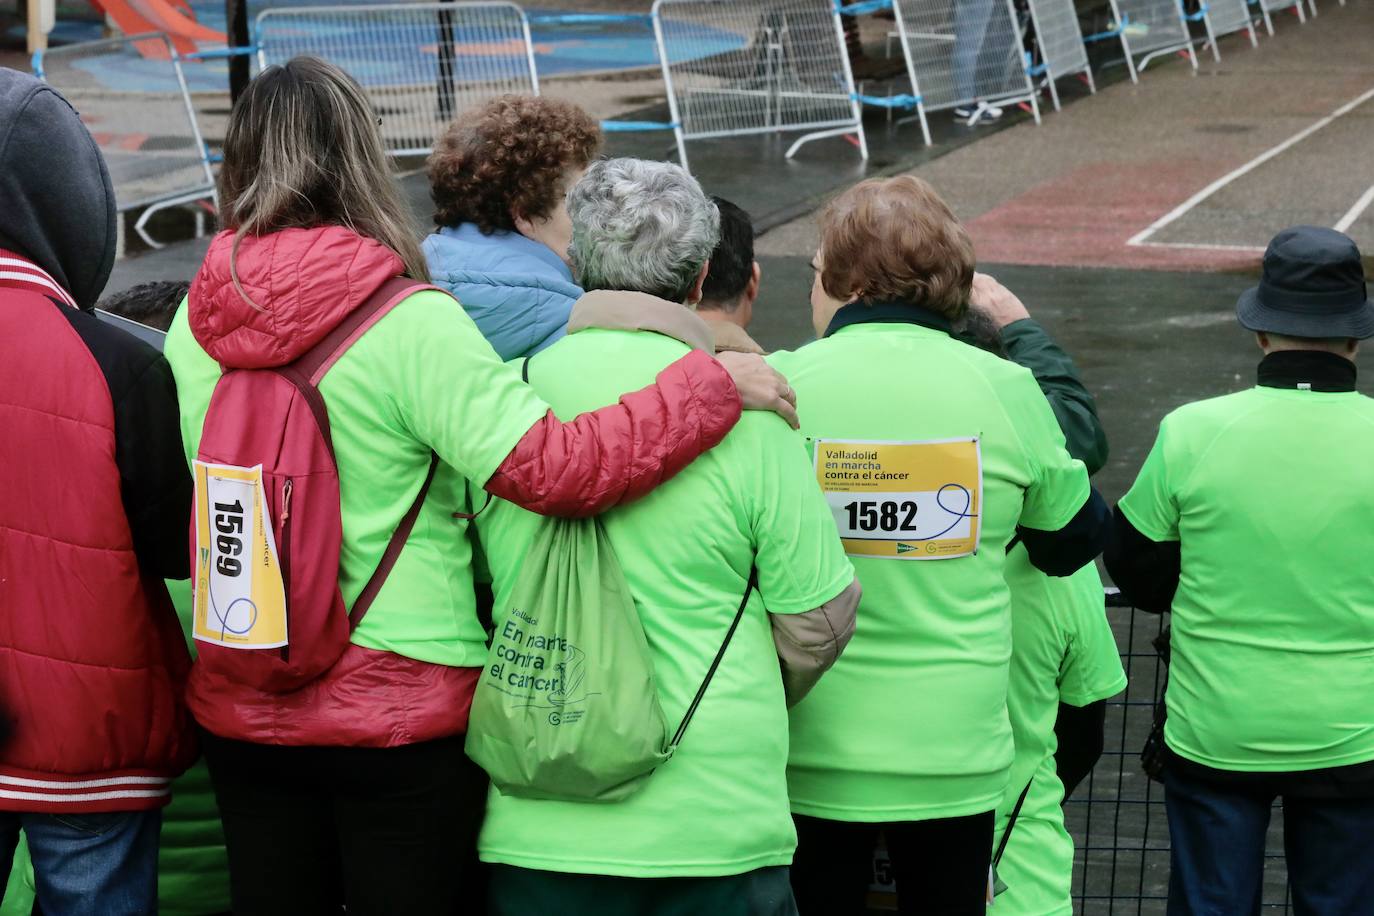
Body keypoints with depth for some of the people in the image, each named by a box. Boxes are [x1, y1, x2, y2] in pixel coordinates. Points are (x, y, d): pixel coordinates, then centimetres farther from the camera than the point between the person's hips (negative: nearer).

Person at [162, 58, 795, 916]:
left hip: (240, 709, 5)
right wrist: (717, 385, -15)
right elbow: (553, 466, -22)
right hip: (402, 715, -5)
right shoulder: (411, 325, -16)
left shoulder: (194, 325, 0)